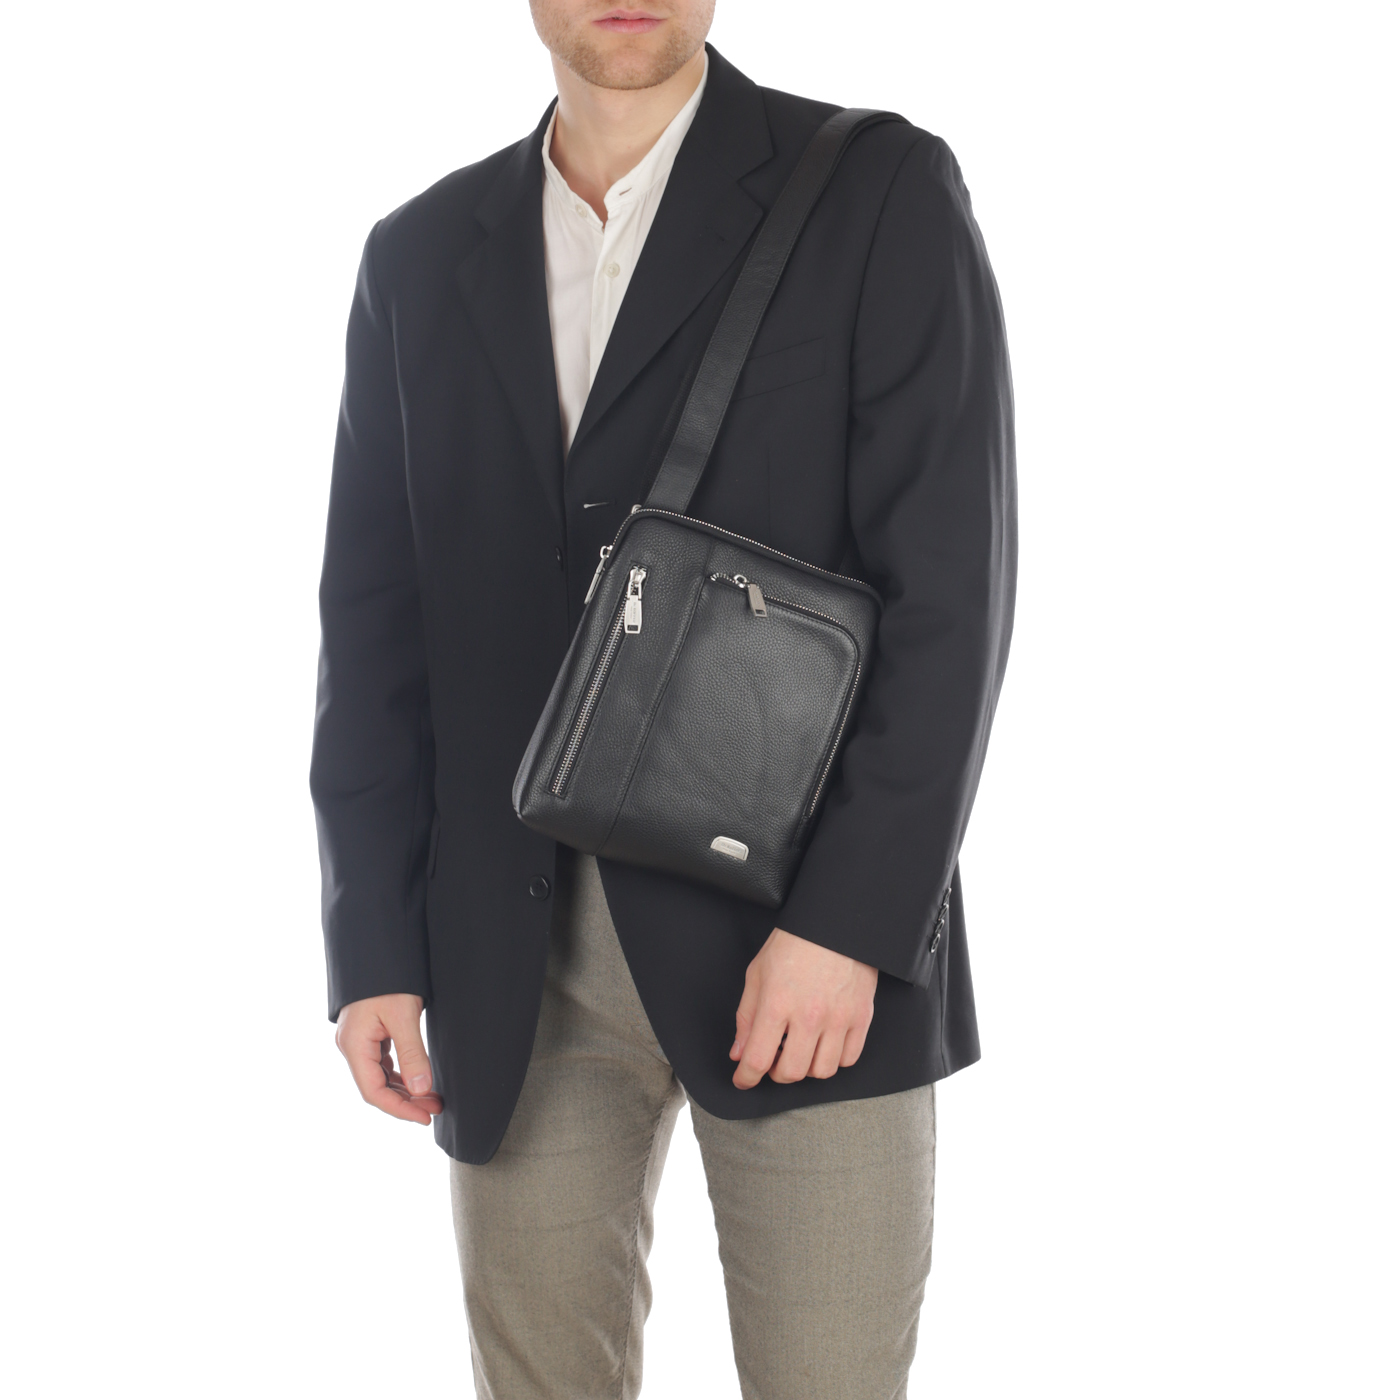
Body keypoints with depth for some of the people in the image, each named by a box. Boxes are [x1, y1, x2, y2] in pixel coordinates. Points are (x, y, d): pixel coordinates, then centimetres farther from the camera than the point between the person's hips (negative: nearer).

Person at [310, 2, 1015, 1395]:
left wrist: (850, 920, -16)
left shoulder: (883, 194, -3)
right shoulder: (421, 257, 8)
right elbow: (377, 628, 7)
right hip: (517, 958, 3)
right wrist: (375, 948, 0)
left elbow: (948, 588, -9)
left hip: (810, 941, -3)